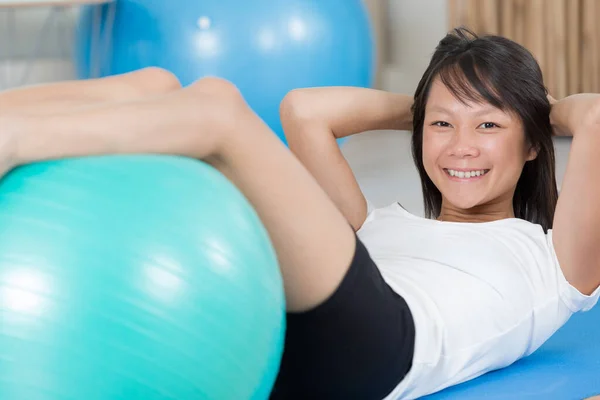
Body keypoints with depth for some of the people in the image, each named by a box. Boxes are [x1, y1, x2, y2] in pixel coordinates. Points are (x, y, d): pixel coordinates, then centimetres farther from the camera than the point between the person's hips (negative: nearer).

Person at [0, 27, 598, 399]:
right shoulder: (380, 227, 37)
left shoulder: (549, 258, 24)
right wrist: (419, 108, 38)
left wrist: (544, 112, 30)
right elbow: (305, 110, 31)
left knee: (217, 106, -18)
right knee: (153, 86, -1)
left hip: (369, 344, -5)